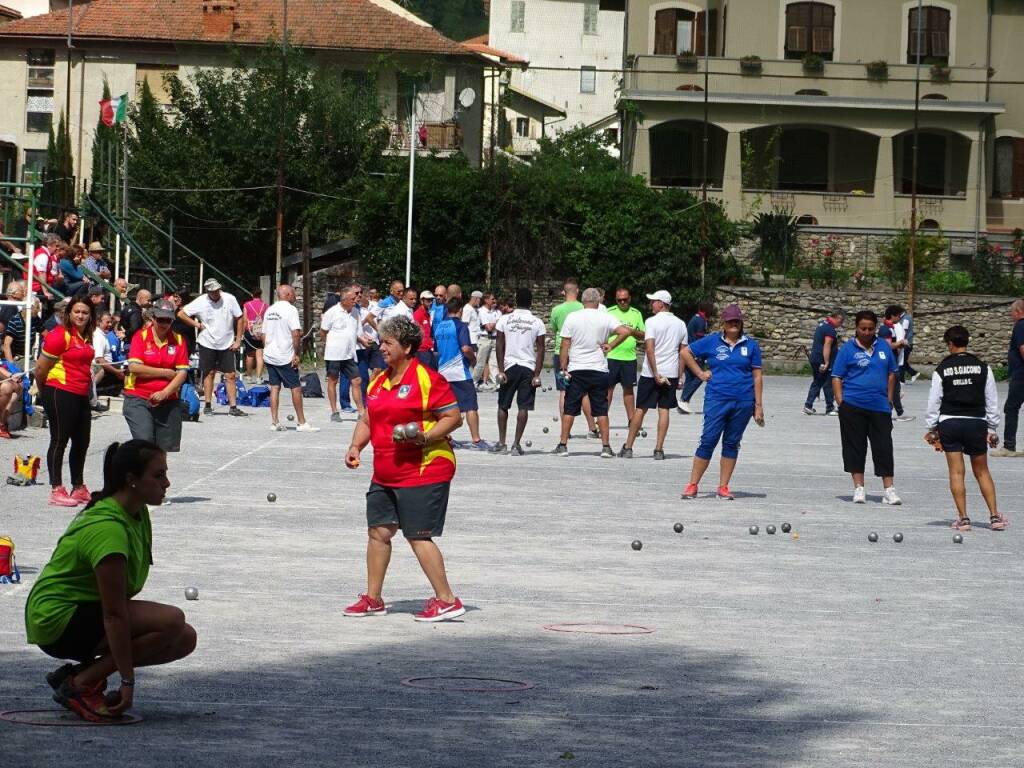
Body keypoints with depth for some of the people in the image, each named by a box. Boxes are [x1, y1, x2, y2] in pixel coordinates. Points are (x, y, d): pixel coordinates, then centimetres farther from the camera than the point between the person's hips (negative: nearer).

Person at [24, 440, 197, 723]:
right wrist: (127, 681, -26)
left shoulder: (138, 514, 4)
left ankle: (76, 673, 6)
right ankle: (80, 685, -15)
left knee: (185, 640, 1)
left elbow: (122, 594, 14)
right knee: (172, 620, -25)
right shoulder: (108, 529, -26)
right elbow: (114, 614, -27)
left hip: (83, 609, 10)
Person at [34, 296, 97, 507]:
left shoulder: (86, 337, 13)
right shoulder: (60, 335, -13)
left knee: (81, 442, 16)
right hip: (61, 394, -9)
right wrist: (45, 392, 1)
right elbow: (41, 368, -11)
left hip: (81, 395, 9)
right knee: (59, 440, -4)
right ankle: (56, 490, -1)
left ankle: (78, 488, 29)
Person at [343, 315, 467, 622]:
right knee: (378, 531, 9)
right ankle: (373, 599, 20)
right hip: (385, 475, 9)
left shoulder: (426, 378, -11)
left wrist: (425, 437, -24)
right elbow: (368, 420, 23)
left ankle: (447, 600, -2)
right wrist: (356, 446, 5)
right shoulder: (379, 382, 14)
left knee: (419, 536, -9)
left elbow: (454, 417, -12)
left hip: (423, 472, -9)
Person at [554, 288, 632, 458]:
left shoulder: (572, 317, -2)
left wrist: (563, 368, 1)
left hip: (576, 371, 0)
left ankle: (563, 445, 5)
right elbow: (625, 331, -13)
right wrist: (610, 346, -2)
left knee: (570, 409, 6)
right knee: (601, 410, 6)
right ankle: (606, 447, 3)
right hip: (599, 370, 0)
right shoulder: (605, 318, -2)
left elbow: (565, 345, -3)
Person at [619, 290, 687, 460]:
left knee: (640, 409, 5)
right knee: (664, 410, 4)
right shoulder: (680, 324, 7)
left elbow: (649, 348, -16)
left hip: (651, 373, -3)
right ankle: (659, 449, 0)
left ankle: (628, 447, 11)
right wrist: (679, 377, 12)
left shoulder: (652, 321, -9)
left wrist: (655, 374, -15)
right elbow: (683, 353, 9)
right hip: (671, 373, 3)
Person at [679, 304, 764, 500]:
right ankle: (692, 485, 0)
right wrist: (700, 373, 5)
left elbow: (757, 376, 8)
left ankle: (723, 487, 12)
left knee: (732, 443, 7)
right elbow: (686, 353, 13)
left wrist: (758, 405, 4)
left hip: (743, 402, 2)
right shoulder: (712, 342, 4)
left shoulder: (750, 345, 7)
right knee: (708, 441, -5)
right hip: (717, 400, -2)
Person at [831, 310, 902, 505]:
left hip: (880, 406, 2)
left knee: (884, 447, 0)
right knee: (855, 447, 3)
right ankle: (859, 487, 12)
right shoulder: (848, 349, -1)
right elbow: (837, 377, 0)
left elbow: (891, 373, 18)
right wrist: (841, 402, -8)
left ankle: (889, 489, 3)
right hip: (853, 407, -2)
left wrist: (889, 399, 11)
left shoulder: (883, 347, 9)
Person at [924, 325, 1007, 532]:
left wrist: (932, 429, 9)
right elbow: (992, 401, 5)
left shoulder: (941, 370, -3)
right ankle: (994, 516, 7)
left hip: (949, 423, -1)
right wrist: (993, 430, 13)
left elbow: (934, 402, -1)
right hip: (977, 423, 1)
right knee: (982, 471, 12)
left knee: (956, 472, 2)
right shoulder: (982, 368, 1)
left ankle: (963, 518, -1)